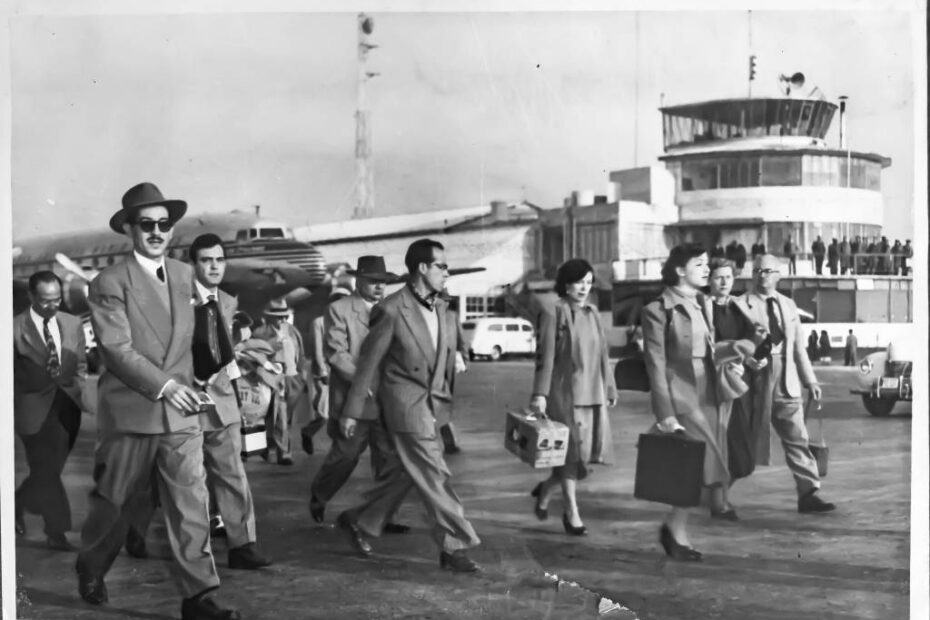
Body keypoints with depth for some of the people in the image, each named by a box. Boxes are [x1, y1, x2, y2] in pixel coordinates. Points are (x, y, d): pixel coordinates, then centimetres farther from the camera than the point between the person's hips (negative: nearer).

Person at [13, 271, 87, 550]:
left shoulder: (73, 324, 6)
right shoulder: (14, 328, -8)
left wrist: (76, 392, 6)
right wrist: (13, 406, -6)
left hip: (66, 407, 5)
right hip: (33, 409, -5)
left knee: (50, 470, 13)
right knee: (46, 472, -4)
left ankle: (18, 503, 39)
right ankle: (57, 532, 4)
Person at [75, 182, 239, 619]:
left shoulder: (184, 275, 10)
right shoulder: (109, 283, -8)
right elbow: (117, 349, -16)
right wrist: (164, 384, -21)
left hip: (180, 412, 4)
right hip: (128, 412, -4)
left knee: (191, 504, -3)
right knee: (112, 501, 11)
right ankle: (90, 567, 38)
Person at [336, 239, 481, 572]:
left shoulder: (443, 310, 7)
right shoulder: (391, 310, -14)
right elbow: (369, 361, -9)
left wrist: (447, 399, 11)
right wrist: (352, 411, -5)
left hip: (433, 405, 8)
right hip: (407, 405, -8)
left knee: (408, 474, 16)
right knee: (434, 477, -5)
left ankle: (359, 520, 32)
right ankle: (454, 547, 2)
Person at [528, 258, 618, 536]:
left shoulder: (592, 312, 13)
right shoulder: (553, 312, -5)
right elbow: (545, 356, -9)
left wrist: (609, 388, 18)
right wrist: (540, 394, -14)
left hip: (592, 392, 6)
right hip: (565, 391, -6)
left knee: (592, 449, 3)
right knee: (571, 450, -2)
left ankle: (545, 489, 24)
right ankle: (571, 512, 9)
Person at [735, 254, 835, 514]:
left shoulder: (788, 305, 16)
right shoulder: (741, 306, -2)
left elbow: (798, 346, 17)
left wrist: (810, 380, 12)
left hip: (786, 382, 5)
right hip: (755, 379, -5)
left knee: (798, 439, 1)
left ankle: (808, 494, 2)